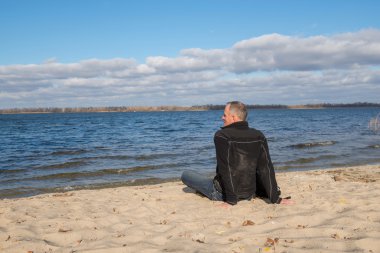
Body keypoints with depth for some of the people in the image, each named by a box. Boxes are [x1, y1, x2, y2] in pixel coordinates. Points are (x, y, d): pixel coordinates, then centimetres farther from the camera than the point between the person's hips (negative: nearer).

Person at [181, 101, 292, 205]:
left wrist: (231, 199, -18)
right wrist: (275, 198, -3)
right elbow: (267, 168, -5)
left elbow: (225, 169, -22)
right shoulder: (258, 136, -4)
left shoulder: (221, 136, -18)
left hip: (223, 193, -6)